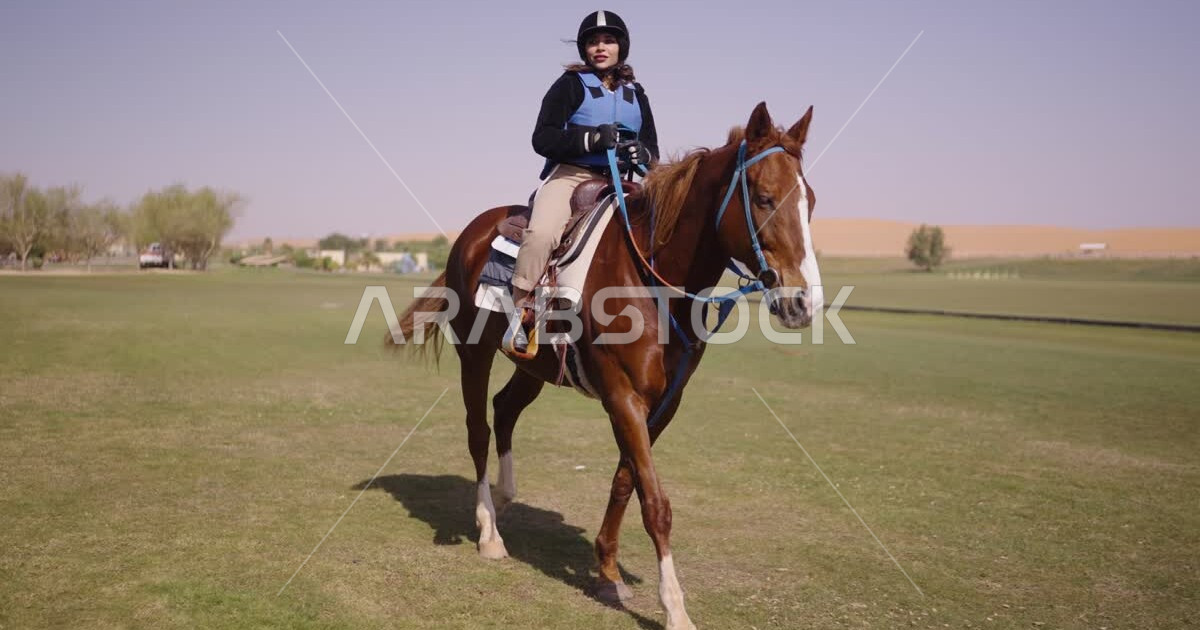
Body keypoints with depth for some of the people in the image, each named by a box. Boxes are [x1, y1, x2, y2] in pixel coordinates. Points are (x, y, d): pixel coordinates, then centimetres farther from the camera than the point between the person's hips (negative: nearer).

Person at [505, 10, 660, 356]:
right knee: (542, 232, -32)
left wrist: (642, 153, -10)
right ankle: (521, 310, -19)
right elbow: (542, 139, -6)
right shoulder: (570, 85, 5)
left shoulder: (635, 94, 19)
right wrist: (592, 138, -20)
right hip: (572, 174, -4)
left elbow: (652, 149, 16)